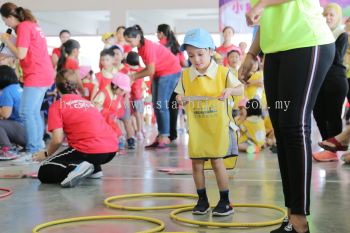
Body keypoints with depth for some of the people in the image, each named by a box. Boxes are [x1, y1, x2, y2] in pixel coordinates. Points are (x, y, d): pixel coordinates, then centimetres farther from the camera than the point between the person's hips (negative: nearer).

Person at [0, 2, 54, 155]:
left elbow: (20, 54, -18)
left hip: (36, 76, -10)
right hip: (43, 75, 10)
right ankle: (38, 147, 16)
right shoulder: (31, 24, 17)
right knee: (34, 113, 13)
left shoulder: (23, 27, -12)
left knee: (25, 113, -11)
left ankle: (33, 150, -10)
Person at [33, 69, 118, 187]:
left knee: (44, 174, 8)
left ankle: (76, 169, -17)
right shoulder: (87, 102, 25)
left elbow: (58, 139, -4)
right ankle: (94, 169, 16)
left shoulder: (56, 106, 5)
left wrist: (46, 154, 16)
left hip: (90, 151, -6)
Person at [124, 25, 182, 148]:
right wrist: (134, 75, -5)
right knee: (156, 105, 6)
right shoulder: (140, 47, 2)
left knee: (162, 105, -11)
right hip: (159, 73, 9)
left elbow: (150, 71, -22)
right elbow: (148, 68, 4)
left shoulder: (148, 47, -23)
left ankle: (165, 137, -6)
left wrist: (134, 76, -11)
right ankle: (160, 136, 10)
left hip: (170, 71, -9)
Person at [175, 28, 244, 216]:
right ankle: (202, 200, 20)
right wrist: (180, 99, -13)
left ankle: (225, 201, 13)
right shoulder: (186, 76, 2)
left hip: (218, 126, -3)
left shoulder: (223, 72, -7)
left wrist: (230, 90, -24)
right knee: (196, 163, 5)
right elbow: (181, 95, 10)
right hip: (196, 128, 3)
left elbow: (241, 88, -4)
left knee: (217, 162, -1)